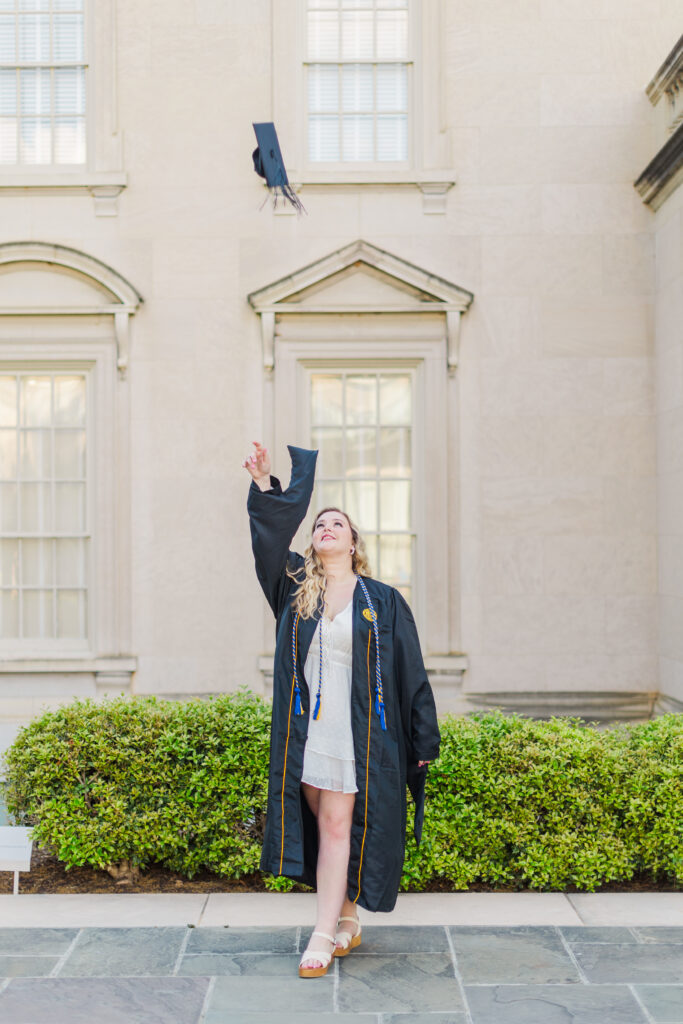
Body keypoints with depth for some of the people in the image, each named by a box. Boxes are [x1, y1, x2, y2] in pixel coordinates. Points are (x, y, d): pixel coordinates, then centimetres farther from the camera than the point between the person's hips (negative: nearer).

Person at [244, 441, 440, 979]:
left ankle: (325, 935, 2)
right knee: (318, 823, 9)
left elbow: (411, 673, 2)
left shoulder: (383, 601, 1)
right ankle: (347, 921, 24)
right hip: (305, 730, 3)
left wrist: (424, 741, 2)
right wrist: (265, 487, -15)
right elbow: (272, 534, -1)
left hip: (355, 730, -3)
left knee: (337, 825, -4)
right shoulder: (296, 587, 9)